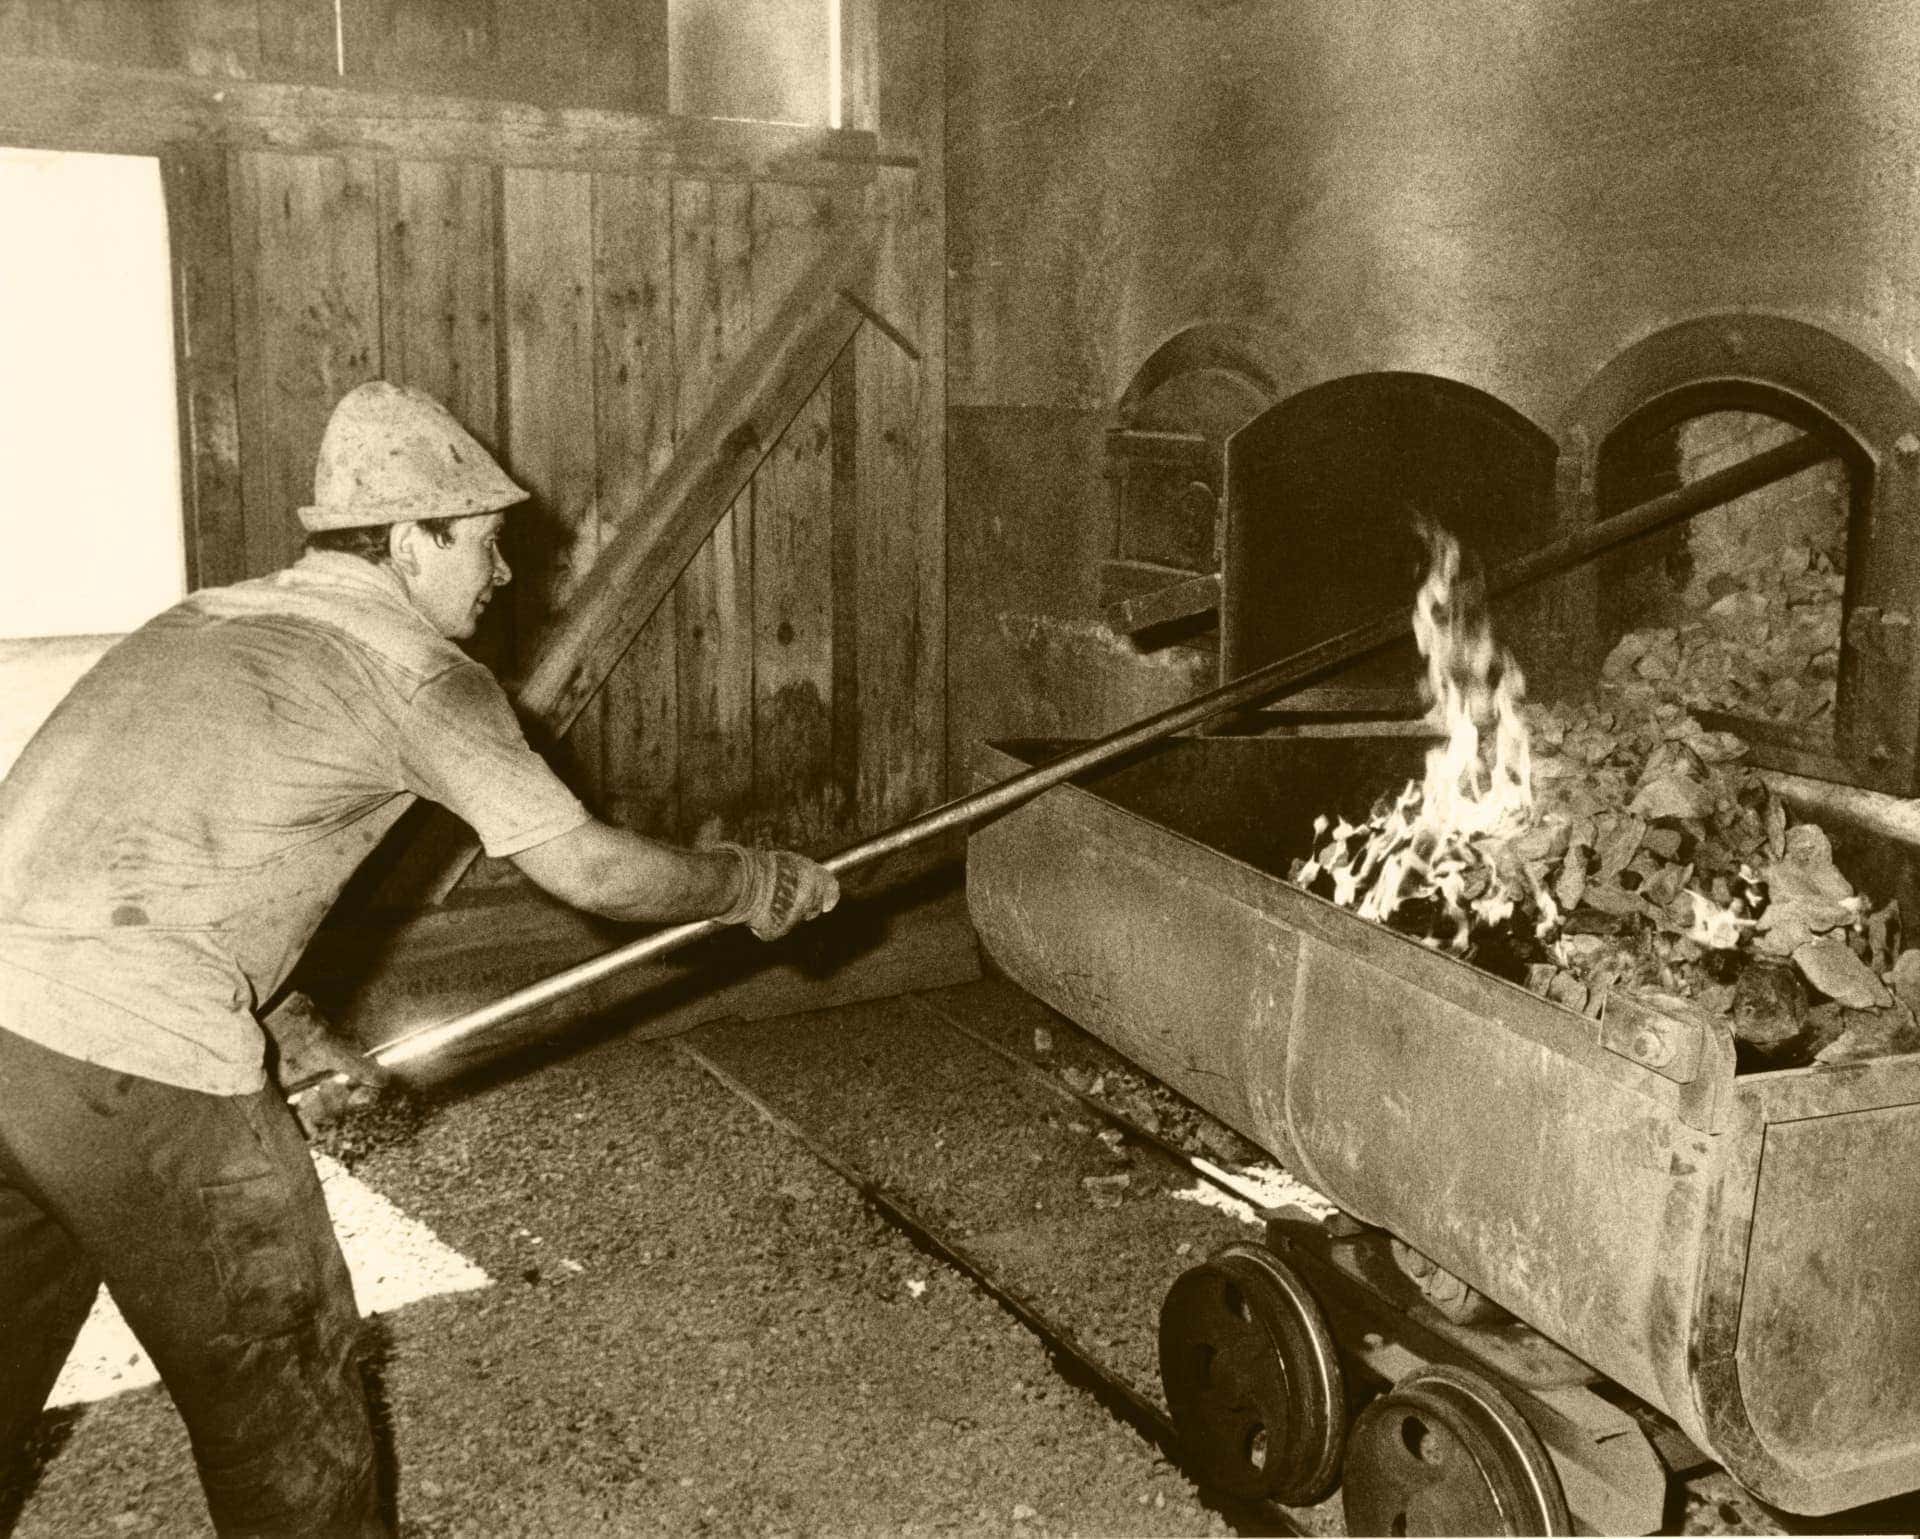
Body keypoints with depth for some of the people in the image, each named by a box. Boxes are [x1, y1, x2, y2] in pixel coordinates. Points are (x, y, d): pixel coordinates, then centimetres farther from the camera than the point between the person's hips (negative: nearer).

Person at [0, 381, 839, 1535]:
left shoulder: (201, 621, 21)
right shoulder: (413, 666, -1)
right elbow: (591, 869, 1)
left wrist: (280, 1024, 31)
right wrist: (757, 885, 17)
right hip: (136, 1060, -8)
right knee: (275, 1378, 12)